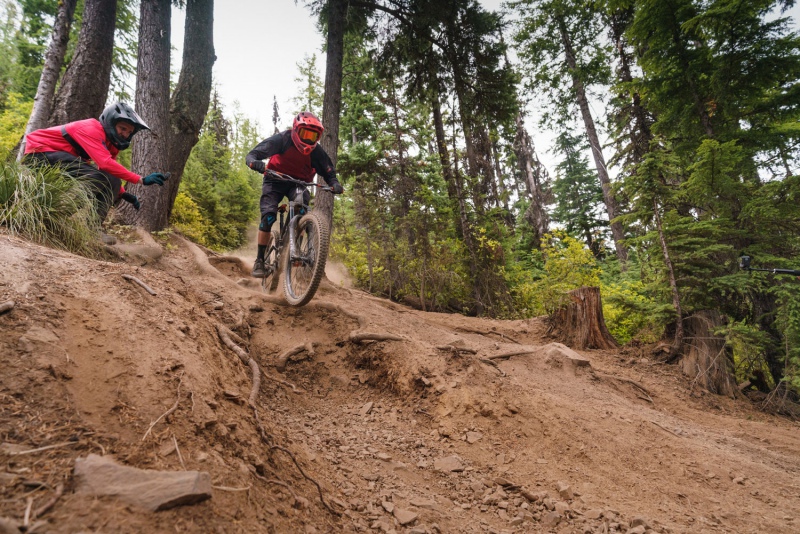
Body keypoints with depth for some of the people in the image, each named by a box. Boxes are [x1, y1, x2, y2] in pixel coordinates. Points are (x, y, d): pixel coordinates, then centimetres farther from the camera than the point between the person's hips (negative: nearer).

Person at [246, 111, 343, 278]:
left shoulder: (316, 151, -14)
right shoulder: (281, 140, -21)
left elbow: (328, 172, -7)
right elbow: (251, 155, -23)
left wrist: (334, 184, -31)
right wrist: (256, 163, -47)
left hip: (299, 183, 2)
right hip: (276, 180, -2)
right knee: (268, 215, -21)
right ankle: (260, 261, -13)